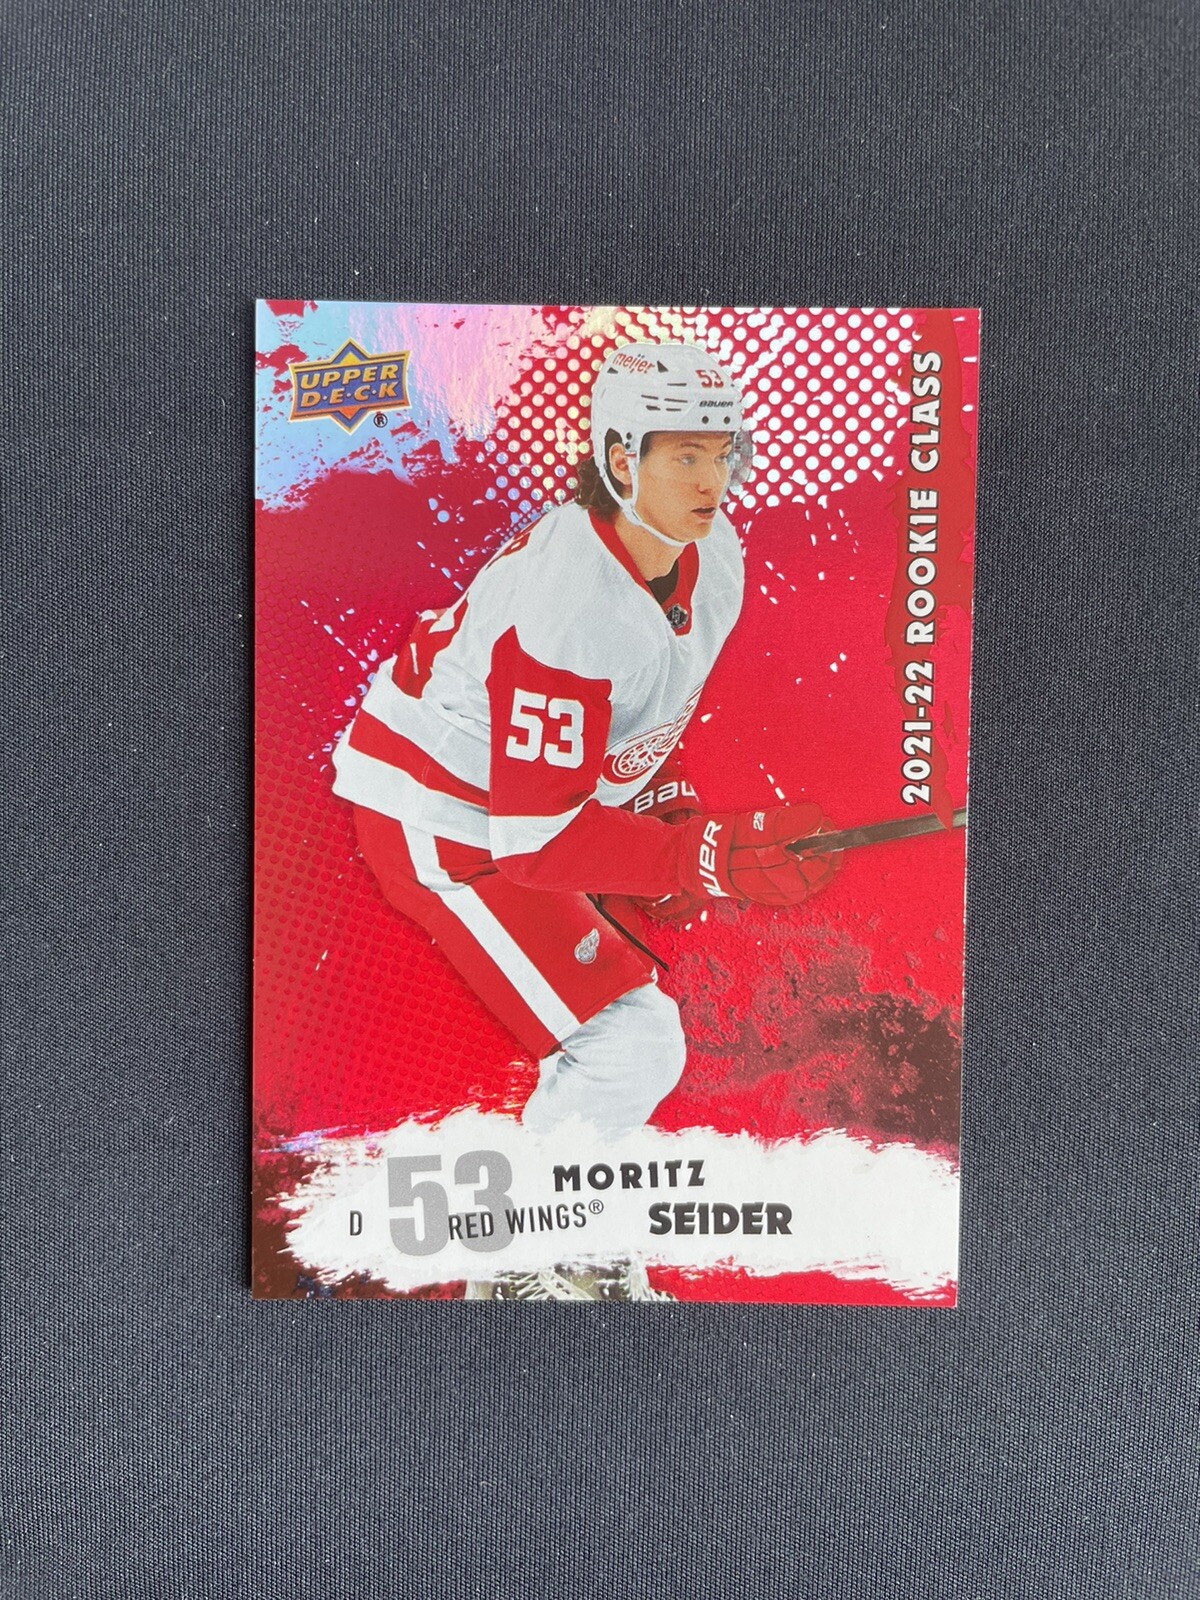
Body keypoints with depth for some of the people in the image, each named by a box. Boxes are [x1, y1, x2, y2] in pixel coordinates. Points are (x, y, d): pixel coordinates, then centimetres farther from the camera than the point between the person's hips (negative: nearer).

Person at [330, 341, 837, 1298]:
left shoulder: (714, 560, -4)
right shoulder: (569, 602, -32)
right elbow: (535, 837, -30)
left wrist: (670, 809, 0)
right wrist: (708, 858, -34)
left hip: (548, 791, 9)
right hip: (442, 821, -9)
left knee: (627, 1024, 18)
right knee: (634, 1045, -13)